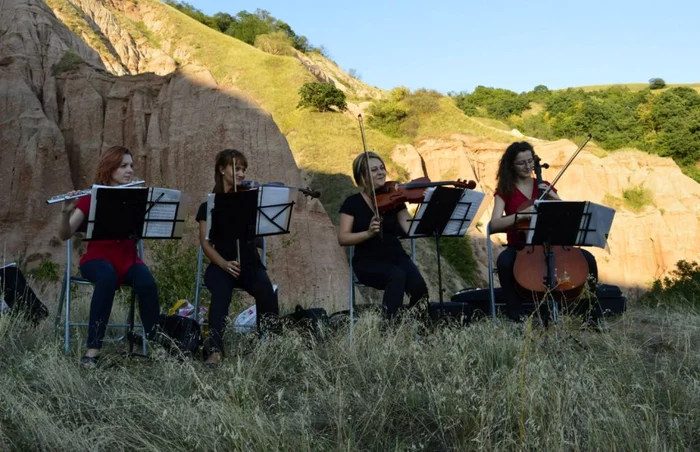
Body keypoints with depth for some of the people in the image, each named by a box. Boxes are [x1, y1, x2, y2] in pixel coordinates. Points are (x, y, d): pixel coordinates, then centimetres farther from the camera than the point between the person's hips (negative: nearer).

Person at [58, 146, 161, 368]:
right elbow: (64, 235, -9)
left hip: (128, 260, 2)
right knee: (107, 277, -38)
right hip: (98, 259, -2)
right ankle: (93, 347, -33)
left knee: (147, 283, -31)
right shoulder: (90, 198, -2)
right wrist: (66, 212, -28)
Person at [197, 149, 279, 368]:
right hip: (221, 265, -1)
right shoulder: (209, 205, 7)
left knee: (267, 293, -31)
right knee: (221, 292, -35)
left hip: (250, 263, 1)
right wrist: (224, 263, -19)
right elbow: (205, 242, -2)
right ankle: (215, 350, -39)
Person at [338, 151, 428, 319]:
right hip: (368, 261, -3)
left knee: (418, 286, -27)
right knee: (397, 275, -35)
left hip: (396, 256, 3)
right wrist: (368, 233, -23)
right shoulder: (353, 202, 0)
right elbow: (343, 238, -8)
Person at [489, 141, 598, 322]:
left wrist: (554, 197, -8)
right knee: (504, 260, -38)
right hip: (520, 247, -3)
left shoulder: (544, 186, 12)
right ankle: (516, 314, -25)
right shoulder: (505, 191, 2)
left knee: (587, 258, -22)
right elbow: (494, 225, -14)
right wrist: (520, 215, -28)